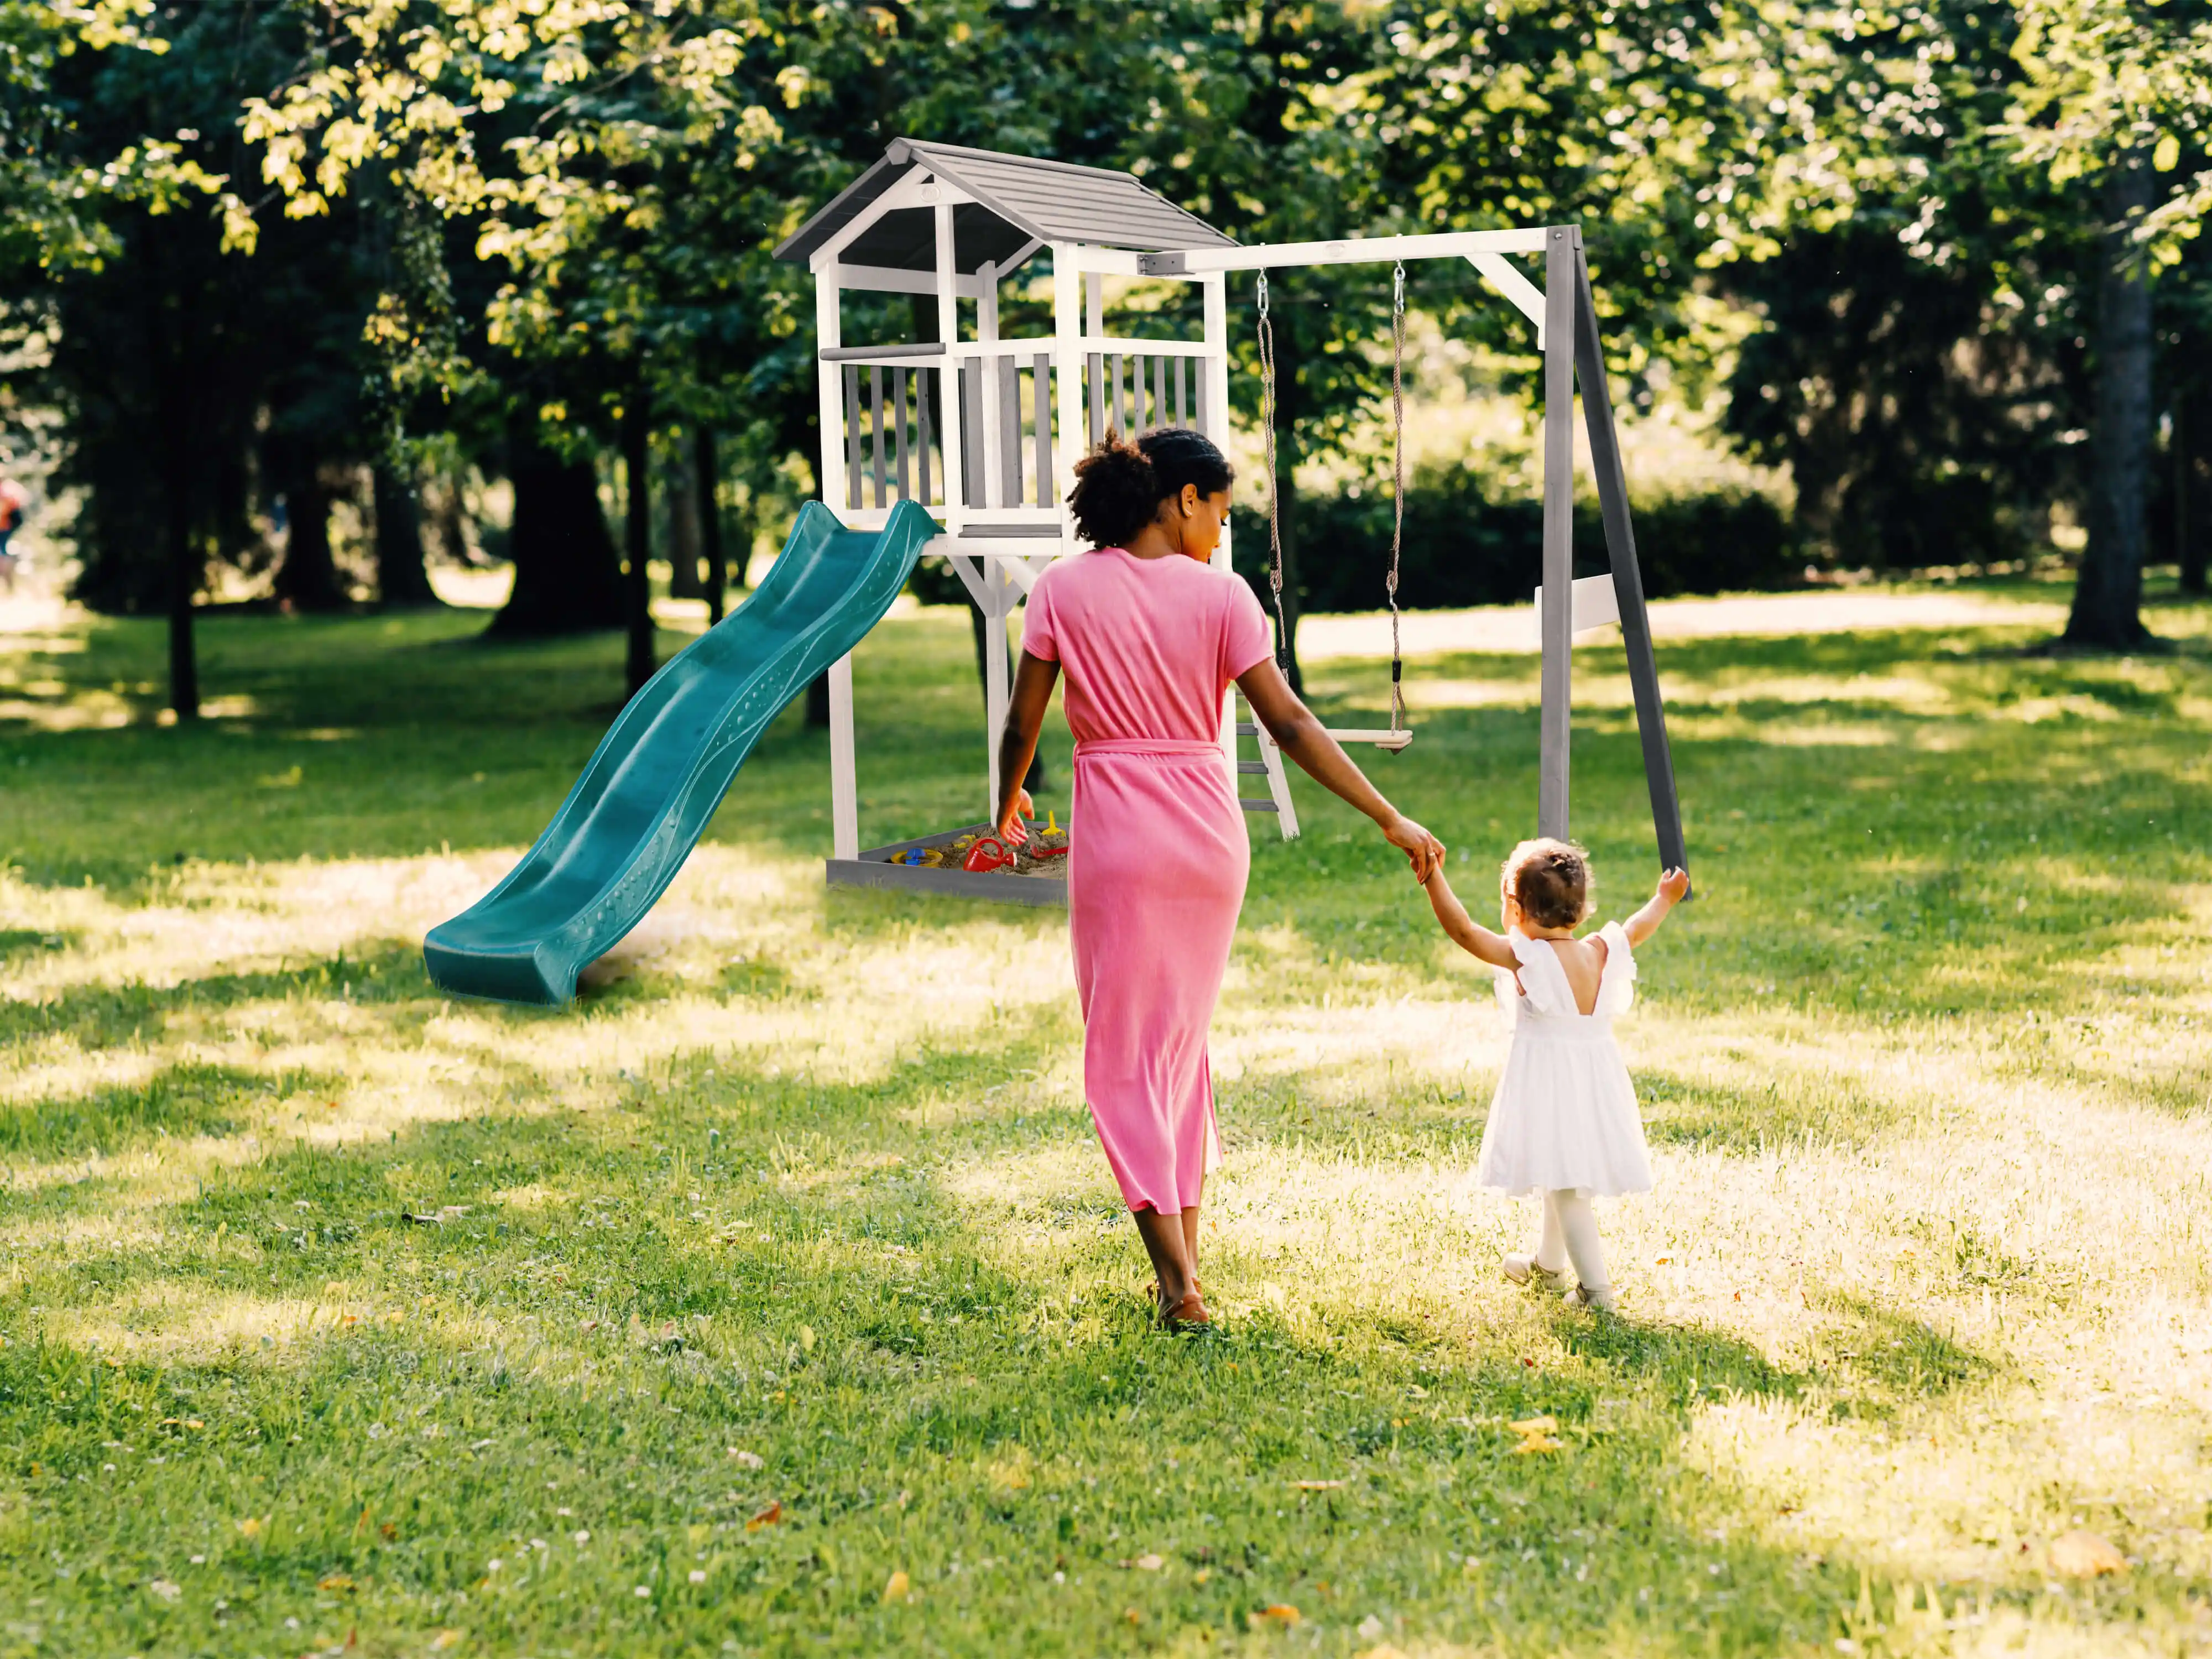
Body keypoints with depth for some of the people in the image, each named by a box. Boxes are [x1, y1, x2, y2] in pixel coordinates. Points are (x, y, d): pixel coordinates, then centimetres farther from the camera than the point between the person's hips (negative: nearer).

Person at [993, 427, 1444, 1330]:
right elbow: (1289, 724, -6)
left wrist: (1009, 802, 21)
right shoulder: (1220, 595, -3)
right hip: (1209, 829, 2)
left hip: (1116, 832, -2)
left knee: (1124, 1051, 3)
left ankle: (1178, 1280, -6)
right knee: (1183, 1037, 19)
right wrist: (1391, 820, -3)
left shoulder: (1064, 589, -2)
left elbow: (1022, 723, 1)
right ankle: (1184, 1251, 22)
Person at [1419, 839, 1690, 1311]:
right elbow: (1637, 930, 20)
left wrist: (1433, 877, -20)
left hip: (1548, 1085, -7)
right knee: (1564, 1178, 24)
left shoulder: (1525, 957, -17)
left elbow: (1463, 929, -21)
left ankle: (1596, 1287, -8)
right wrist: (1664, 900, 38)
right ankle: (1546, 1264, 43)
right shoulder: (1601, 953, 1)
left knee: (1565, 1186, -4)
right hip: (1596, 1084, 7)